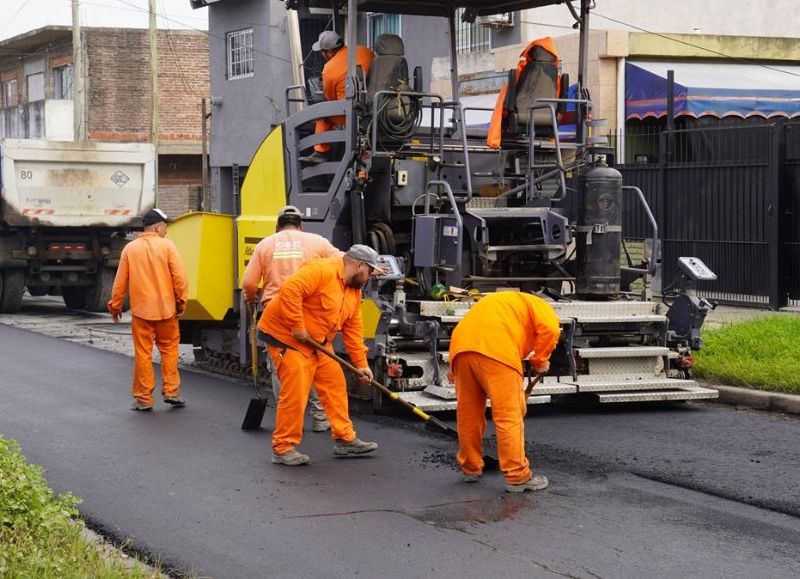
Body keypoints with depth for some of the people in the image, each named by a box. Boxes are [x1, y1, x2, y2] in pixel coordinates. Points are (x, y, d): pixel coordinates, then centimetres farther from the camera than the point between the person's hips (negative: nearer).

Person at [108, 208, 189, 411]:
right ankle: (171, 392, 10)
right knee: (169, 348, 13)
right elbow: (179, 277, -9)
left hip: (140, 310, 1)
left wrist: (115, 305, 15)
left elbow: (120, 281, 4)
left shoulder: (130, 249, 2)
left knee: (143, 353, 4)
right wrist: (181, 301, 2)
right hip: (166, 308, -1)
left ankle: (143, 398, 6)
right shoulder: (167, 246, -4)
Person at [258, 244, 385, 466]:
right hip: (286, 336, -10)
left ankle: (344, 439, 20)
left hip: (318, 343, 10)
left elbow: (354, 329, 11)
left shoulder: (354, 290, 9)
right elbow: (289, 290, -33)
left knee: (335, 386, 10)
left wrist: (361, 363, 7)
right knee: (295, 393, -12)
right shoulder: (321, 270, -21)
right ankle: (283, 448, -1)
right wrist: (297, 326, -29)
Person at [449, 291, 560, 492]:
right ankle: (517, 477, 2)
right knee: (510, 416, 0)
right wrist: (540, 360, 13)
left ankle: (470, 469, 32)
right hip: (495, 348, -7)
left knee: (467, 414, 19)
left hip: (461, 347, 7)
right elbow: (550, 329, -2)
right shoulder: (540, 305, 25)